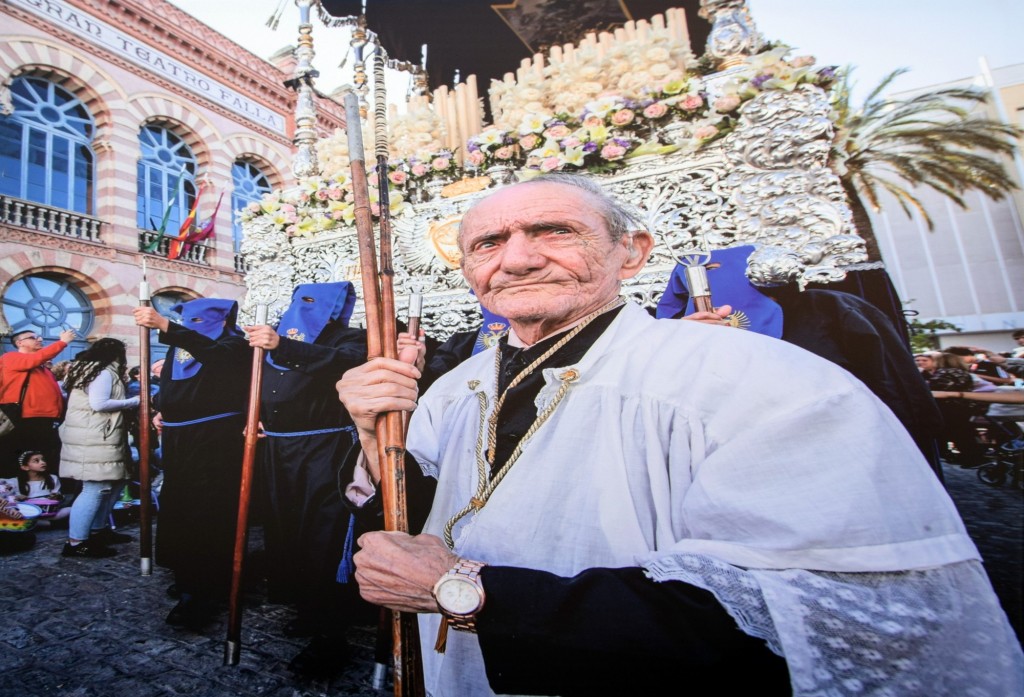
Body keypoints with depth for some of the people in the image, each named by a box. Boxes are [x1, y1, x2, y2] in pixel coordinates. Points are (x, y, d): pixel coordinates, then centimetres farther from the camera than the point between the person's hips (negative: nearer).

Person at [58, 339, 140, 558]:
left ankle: (98, 530, 23)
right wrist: (133, 401, -12)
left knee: (113, 484, 15)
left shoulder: (90, 369, 20)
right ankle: (76, 542, -5)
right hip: (94, 439, -11)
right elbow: (99, 404, -22)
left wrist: (128, 401, 15)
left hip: (96, 437, 11)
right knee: (96, 489, -9)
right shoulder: (104, 372, -11)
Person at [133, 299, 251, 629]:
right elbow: (166, 385, 28)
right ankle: (187, 578, 27)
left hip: (214, 440, -8)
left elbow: (209, 351, -28)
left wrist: (163, 325, -36)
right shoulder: (181, 347, 19)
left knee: (207, 512, -8)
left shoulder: (233, 345, -5)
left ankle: (202, 595, 0)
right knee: (177, 507, 11)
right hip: (178, 438, 8)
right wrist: (161, 411, 10)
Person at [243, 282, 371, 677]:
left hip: (323, 451, -7)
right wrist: (254, 417, 11)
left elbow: (342, 364, -25)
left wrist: (281, 345, -33)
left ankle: (330, 636, 6)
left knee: (323, 537, -6)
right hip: (275, 450, 8)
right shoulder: (280, 336, 20)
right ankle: (308, 610, 31)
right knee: (282, 532, 13)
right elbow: (259, 388, 29)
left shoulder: (350, 340, -1)